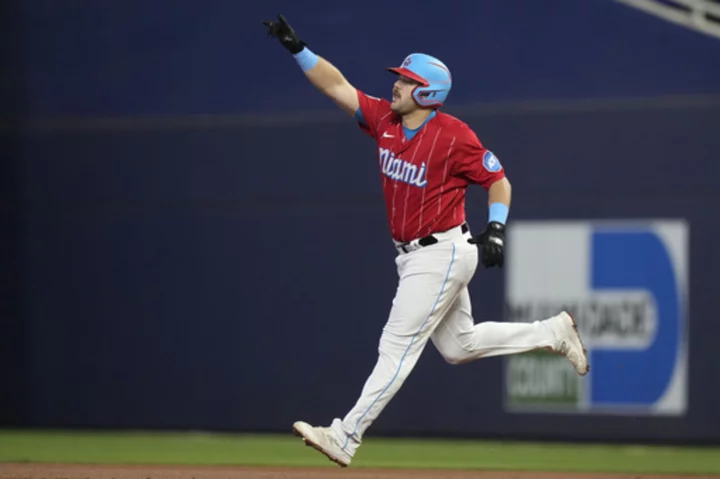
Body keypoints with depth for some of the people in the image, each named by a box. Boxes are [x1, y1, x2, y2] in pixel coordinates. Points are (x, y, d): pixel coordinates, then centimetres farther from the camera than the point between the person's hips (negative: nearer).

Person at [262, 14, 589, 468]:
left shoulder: (455, 136, -16)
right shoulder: (384, 118, 2)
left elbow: (499, 180, -7)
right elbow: (337, 86, 3)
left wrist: (496, 228, -20)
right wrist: (298, 48, -7)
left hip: (444, 254, -9)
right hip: (415, 256, 9)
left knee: (398, 346, -9)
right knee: (459, 345, 18)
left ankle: (345, 437, -11)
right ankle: (552, 332, 32)